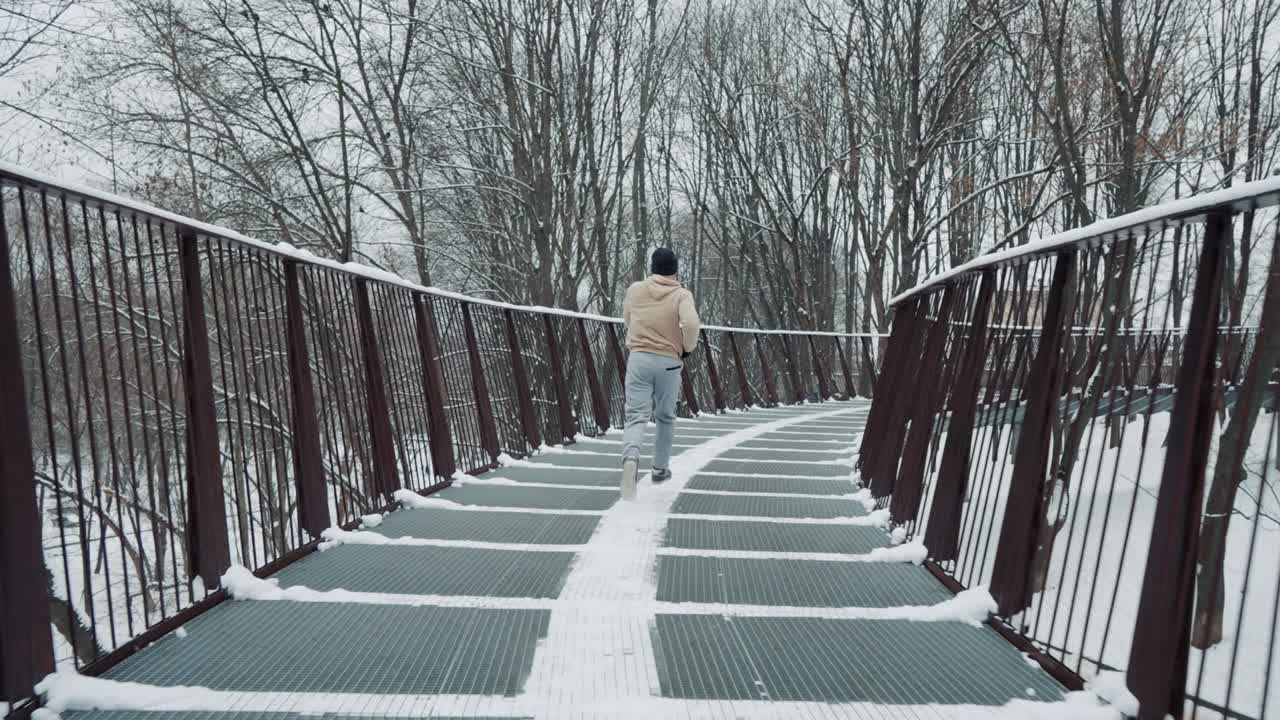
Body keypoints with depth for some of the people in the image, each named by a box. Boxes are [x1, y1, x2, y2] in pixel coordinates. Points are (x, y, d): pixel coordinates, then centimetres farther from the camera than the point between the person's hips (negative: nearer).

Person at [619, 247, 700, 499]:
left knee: (636, 416, -4)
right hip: (669, 363, 0)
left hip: (639, 358, 1)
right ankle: (660, 468, 29)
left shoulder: (635, 290, 4)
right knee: (665, 418, 19)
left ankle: (631, 458, -32)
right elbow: (691, 324, -20)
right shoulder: (682, 295, -4)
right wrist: (687, 348, -2)